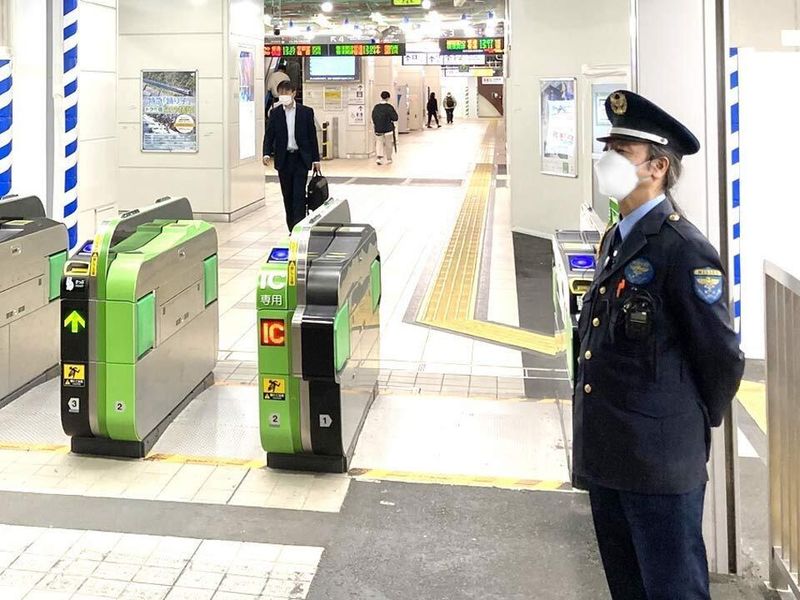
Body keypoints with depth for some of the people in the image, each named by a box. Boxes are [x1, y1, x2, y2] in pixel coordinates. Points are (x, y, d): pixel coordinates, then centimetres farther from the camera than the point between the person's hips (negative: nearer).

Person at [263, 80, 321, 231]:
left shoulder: (306, 112, 0)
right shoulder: (275, 113, 4)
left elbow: (312, 136, 3)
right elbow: (269, 135, 3)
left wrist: (316, 159, 1)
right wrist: (267, 153, -14)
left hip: (301, 158, -2)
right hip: (283, 159, 2)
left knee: (299, 194, -9)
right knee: (287, 195, 7)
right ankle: (292, 229, 16)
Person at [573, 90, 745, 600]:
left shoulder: (684, 249, -16)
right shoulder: (616, 239, 12)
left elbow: (723, 357, -12)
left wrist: (696, 426, 1)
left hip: (659, 462, -8)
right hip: (605, 458, 9)